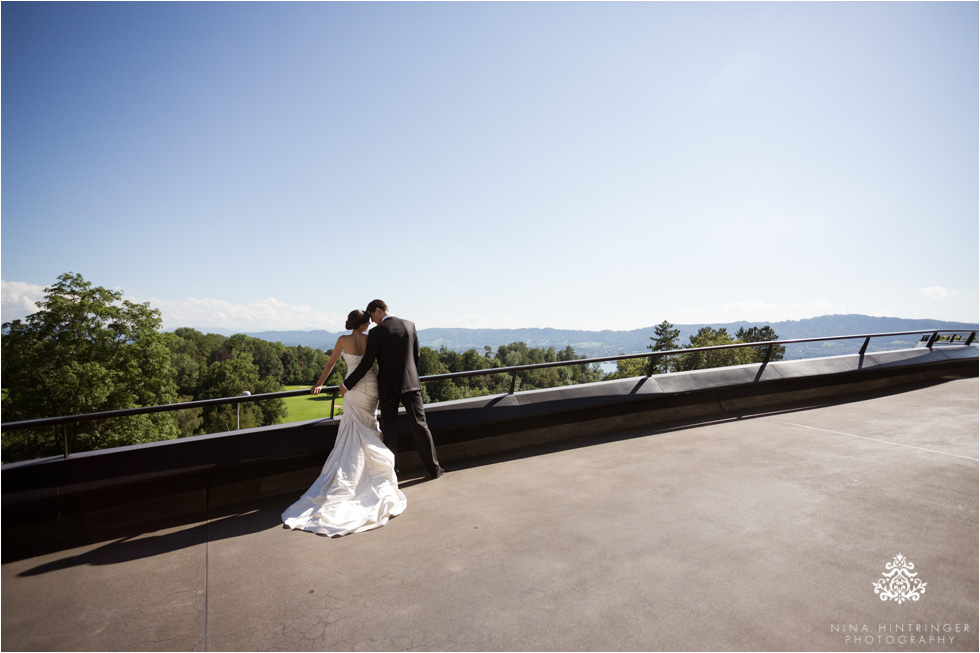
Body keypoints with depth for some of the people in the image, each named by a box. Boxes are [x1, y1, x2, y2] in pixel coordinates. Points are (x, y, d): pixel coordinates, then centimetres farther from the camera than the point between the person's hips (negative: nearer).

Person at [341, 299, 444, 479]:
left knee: (390, 430, 10)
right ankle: (434, 468, 13)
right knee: (420, 425, 8)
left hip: (388, 386, -3)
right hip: (410, 383, 3)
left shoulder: (376, 332, -10)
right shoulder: (409, 325, 2)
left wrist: (347, 384, -3)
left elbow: (367, 363, -12)